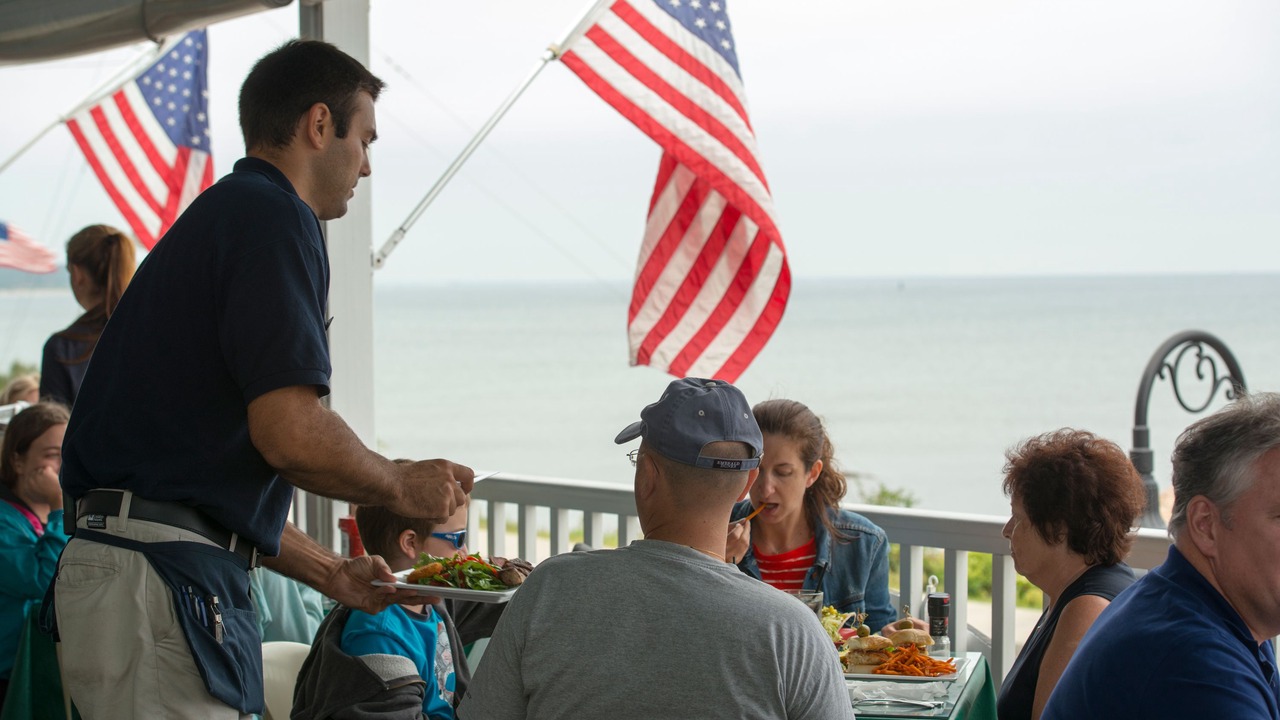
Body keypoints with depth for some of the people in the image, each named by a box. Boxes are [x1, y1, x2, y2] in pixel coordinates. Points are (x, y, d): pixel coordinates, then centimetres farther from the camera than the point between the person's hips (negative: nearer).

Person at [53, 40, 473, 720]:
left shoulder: (214, 217, 23)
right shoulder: (270, 213, -9)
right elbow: (291, 434, -20)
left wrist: (331, 574, 27)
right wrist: (404, 486, -1)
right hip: (162, 581, -10)